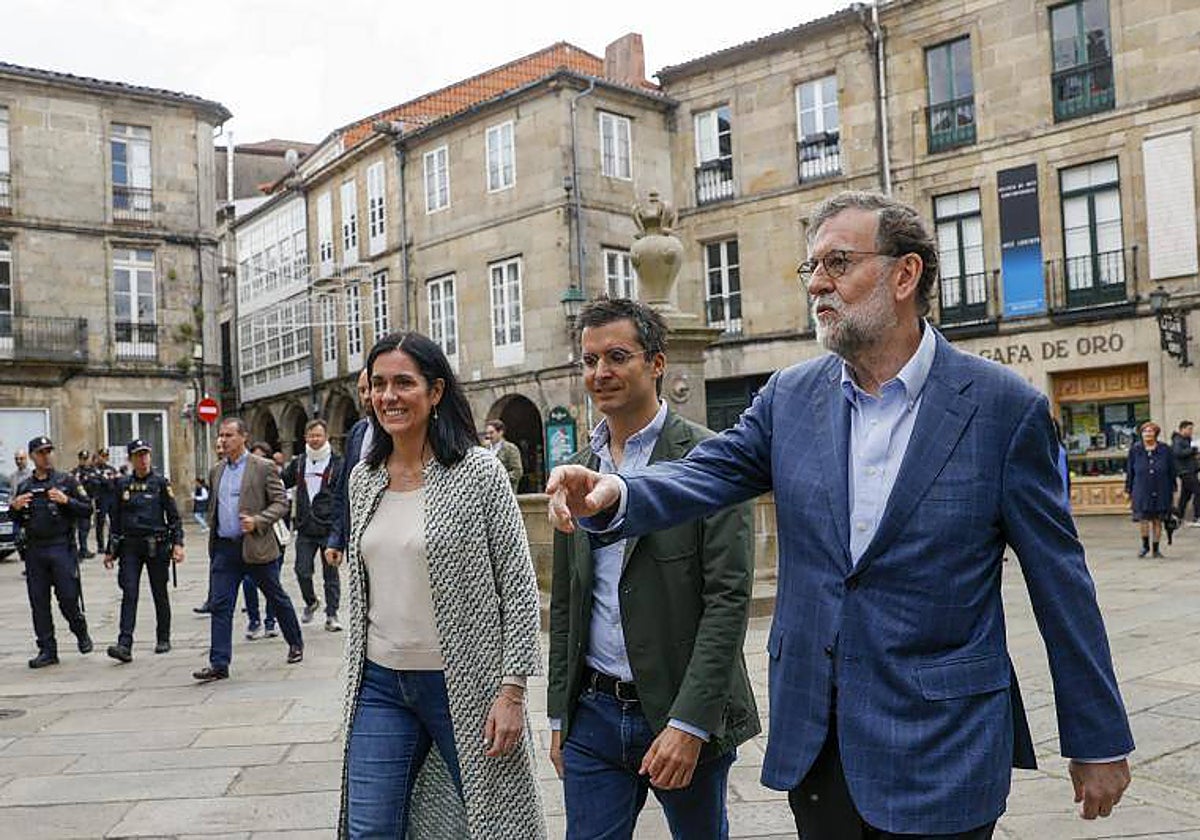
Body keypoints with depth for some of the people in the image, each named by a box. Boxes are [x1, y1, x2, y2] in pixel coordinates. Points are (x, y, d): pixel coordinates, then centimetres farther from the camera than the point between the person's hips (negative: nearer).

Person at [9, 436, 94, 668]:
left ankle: (81, 633, 23)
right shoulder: (24, 486, 13)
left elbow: (87, 509, -1)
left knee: (68, 597, -4)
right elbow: (18, 521, 19)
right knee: (39, 602, 4)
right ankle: (47, 650, 11)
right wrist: (14, 507, -1)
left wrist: (66, 501, -15)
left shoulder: (67, 481, 3)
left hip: (61, 548, -4)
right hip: (34, 551, 4)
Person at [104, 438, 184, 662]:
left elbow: (174, 516, -1)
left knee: (160, 593, 8)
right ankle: (124, 645, -13)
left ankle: (163, 639, 22)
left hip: (156, 546, -2)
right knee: (129, 593, -8)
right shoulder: (122, 484, 8)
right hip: (130, 545, 2)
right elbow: (116, 519, 14)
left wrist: (177, 543, -12)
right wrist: (110, 550, 14)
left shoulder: (161, 483, 0)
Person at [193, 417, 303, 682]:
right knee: (219, 605, -2)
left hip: (255, 546, -5)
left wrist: (257, 521, -22)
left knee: (277, 598, 10)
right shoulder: (216, 472, 12)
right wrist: (213, 537, 15)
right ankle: (219, 663, 0)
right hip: (224, 548, 5)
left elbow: (281, 502, -8)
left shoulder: (263, 467, -6)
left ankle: (296, 643, 29)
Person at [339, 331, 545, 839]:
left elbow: (519, 588, -11)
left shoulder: (479, 473, -10)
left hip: (462, 683, -4)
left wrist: (511, 691, -15)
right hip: (380, 685, 5)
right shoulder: (363, 479, 6)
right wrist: (357, 674, 17)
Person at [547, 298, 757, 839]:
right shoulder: (577, 470, 8)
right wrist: (560, 715, 12)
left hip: (687, 715, -4)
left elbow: (729, 598, -15)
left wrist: (688, 724, -19)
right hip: (593, 714, 4)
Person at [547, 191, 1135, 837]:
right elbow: (700, 475, -7)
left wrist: (1099, 742, 0)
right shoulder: (790, 396, 2)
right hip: (813, 738, 4)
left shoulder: (1003, 407, -9)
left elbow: (1059, 581, -5)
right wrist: (614, 495, -29)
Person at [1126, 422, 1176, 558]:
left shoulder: (1165, 450, 4)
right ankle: (1145, 545, 15)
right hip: (1142, 491, -1)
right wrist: (1129, 490, 6)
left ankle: (1156, 549, 19)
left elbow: (1172, 472, 8)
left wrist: (1173, 491, 6)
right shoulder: (1135, 450, 3)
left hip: (1161, 491, 1)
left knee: (1157, 520, 7)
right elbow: (1130, 471, 7)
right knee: (1142, 518, -7)